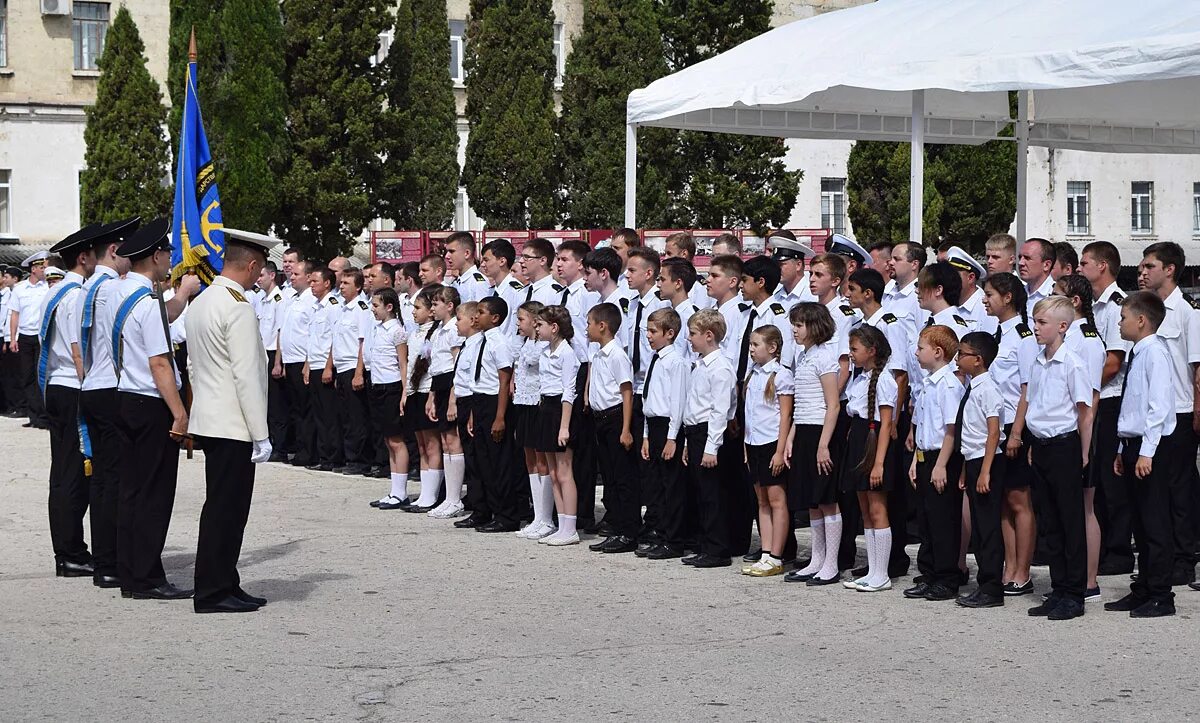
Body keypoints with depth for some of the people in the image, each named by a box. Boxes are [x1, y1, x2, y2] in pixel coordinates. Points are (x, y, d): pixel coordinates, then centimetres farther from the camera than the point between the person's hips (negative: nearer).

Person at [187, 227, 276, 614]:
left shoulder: (200, 302, 12)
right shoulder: (238, 308, -17)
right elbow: (247, 376, -19)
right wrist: (261, 434, -15)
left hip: (208, 420, 10)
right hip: (233, 426, -10)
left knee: (220, 506, 14)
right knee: (226, 509, -4)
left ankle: (222, 586, 19)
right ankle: (214, 592, -1)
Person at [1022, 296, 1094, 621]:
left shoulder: (1071, 364, -12)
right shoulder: (1038, 363, 9)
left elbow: (1084, 411, -10)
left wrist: (1083, 453, -9)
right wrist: (1034, 447, 12)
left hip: (1064, 445, -8)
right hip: (1041, 445, 8)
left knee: (1071, 521, 0)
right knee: (1050, 521, 11)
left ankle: (1074, 595, 5)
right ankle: (1058, 591, 18)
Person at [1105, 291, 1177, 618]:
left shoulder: (1154, 352, -13)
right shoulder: (1137, 354, 15)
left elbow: (1158, 406, -20)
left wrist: (1147, 453, -22)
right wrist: (1124, 450, 19)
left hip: (1151, 449, -9)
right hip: (1134, 444, 9)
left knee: (1155, 523, -5)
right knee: (1142, 525, 13)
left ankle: (1161, 597, -1)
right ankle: (1142, 591, 19)